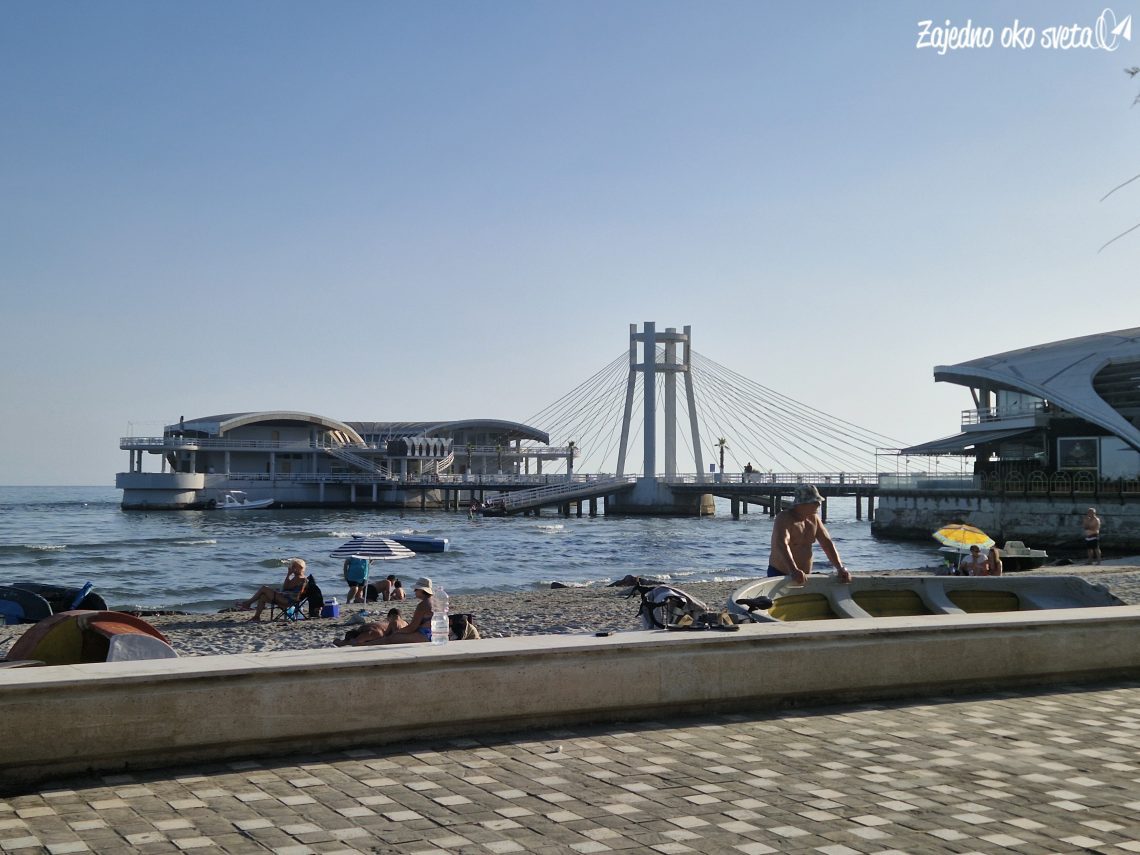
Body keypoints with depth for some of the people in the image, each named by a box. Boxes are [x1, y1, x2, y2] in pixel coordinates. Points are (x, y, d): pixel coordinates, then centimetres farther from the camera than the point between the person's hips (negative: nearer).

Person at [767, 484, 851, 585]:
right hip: (779, 575, -7)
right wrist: (793, 570, -48)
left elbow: (827, 544, 8)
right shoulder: (784, 518, -17)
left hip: (804, 576, 7)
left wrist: (840, 568, -6)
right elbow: (781, 545, -33)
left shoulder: (814, 519, 7)